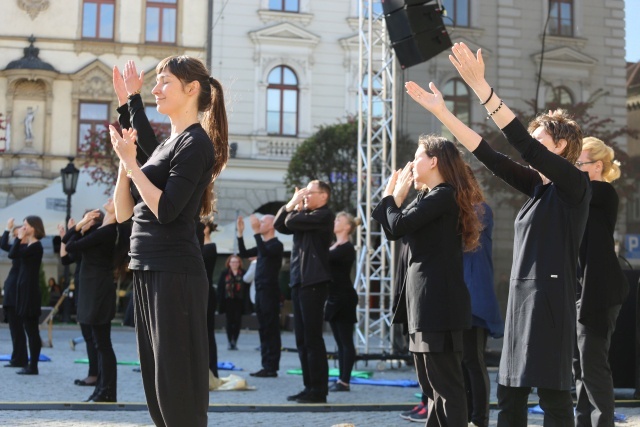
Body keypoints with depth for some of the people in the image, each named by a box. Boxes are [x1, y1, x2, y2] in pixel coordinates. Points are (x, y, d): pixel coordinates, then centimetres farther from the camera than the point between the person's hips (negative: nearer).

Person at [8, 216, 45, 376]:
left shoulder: (36, 246, -13)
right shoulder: (28, 246, 15)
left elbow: (13, 255, -19)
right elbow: (11, 253, 12)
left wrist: (19, 238, -8)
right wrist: (18, 238, 11)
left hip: (30, 290, -9)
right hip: (25, 288, 9)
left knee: (32, 329, -7)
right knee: (30, 329, 10)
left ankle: (33, 366, -4)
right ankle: (31, 365, 13)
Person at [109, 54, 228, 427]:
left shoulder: (196, 143, -9)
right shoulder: (167, 144, 17)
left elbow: (166, 210, -20)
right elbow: (124, 213, 14)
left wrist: (131, 162, -14)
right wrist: (125, 159, 3)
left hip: (175, 274, -9)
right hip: (147, 270, 9)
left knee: (178, 382, -5)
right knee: (157, 379, 13)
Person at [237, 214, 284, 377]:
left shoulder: (276, 245, -9)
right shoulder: (263, 245, 16)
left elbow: (264, 252, -28)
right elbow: (244, 253, 17)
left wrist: (256, 231, -27)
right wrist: (240, 233, 9)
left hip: (270, 291, -9)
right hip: (260, 290, 9)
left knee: (271, 329, -7)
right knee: (263, 329, 9)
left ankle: (272, 367, -7)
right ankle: (266, 366, 13)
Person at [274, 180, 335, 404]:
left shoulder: (324, 215, -7)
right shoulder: (304, 216, 21)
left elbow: (292, 221, -16)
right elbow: (279, 225, 14)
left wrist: (296, 209, 4)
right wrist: (291, 204, 6)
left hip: (314, 282, -9)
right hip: (298, 282, 9)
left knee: (312, 337, -9)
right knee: (302, 338, 9)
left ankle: (319, 390, -6)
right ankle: (309, 386, 14)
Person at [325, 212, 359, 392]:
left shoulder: (347, 248, -11)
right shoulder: (334, 247, 18)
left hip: (344, 298, -9)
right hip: (334, 298, 9)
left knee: (346, 341, -6)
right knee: (340, 342, 10)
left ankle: (345, 382, -5)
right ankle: (341, 379, 13)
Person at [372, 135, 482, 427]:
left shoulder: (444, 195, -12)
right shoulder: (427, 197, 18)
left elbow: (398, 227, -19)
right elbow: (392, 232, 16)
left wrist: (395, 195, -1)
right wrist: (392, 192, 11)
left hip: (438, 299, -10)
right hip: (424, 299, 10)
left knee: (446, 386, -7)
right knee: (432, 386, 14)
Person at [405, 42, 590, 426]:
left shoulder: (575, 184, -7)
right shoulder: (539, 187, 15)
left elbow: (524, 145, -18)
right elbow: (489, 156, 10)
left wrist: (481, 88, -24)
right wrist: (441, 111, 5)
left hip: (552, 298, -8)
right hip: (521, 295, 8)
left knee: (553, 396, -5)